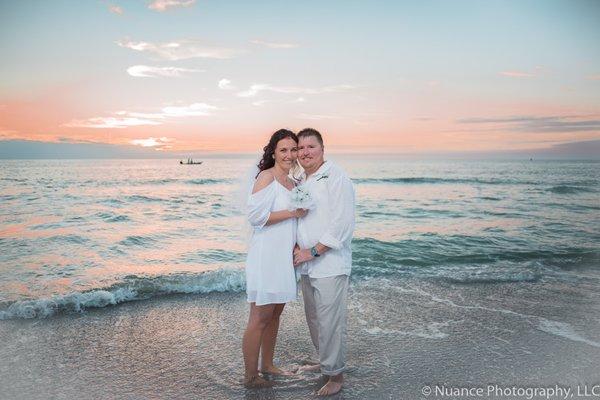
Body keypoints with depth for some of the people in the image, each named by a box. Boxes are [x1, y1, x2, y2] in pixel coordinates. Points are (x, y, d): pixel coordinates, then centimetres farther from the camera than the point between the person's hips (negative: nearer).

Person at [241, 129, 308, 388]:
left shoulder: (292, 183, 14)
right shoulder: (267, 176, -12)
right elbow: (255, 216, -20)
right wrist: (292, 213, -17)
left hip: (285, 257, 8)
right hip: (266, 257, -8)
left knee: (275, 313, 17)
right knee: (260, 318, 1)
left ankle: (267, 366, 33)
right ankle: (250, 377, 15)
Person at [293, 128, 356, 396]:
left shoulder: (336, 177, -12)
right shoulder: (300, 182, 13)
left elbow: (343, 223, -19)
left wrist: (313, 251, -17)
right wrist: (296, 247, 1)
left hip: (330, 264, -8)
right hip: (307, 264, 8)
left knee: (330, 321, -2)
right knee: (314, 319, 19)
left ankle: (336, 375, 15)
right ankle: (325, 362, 38)